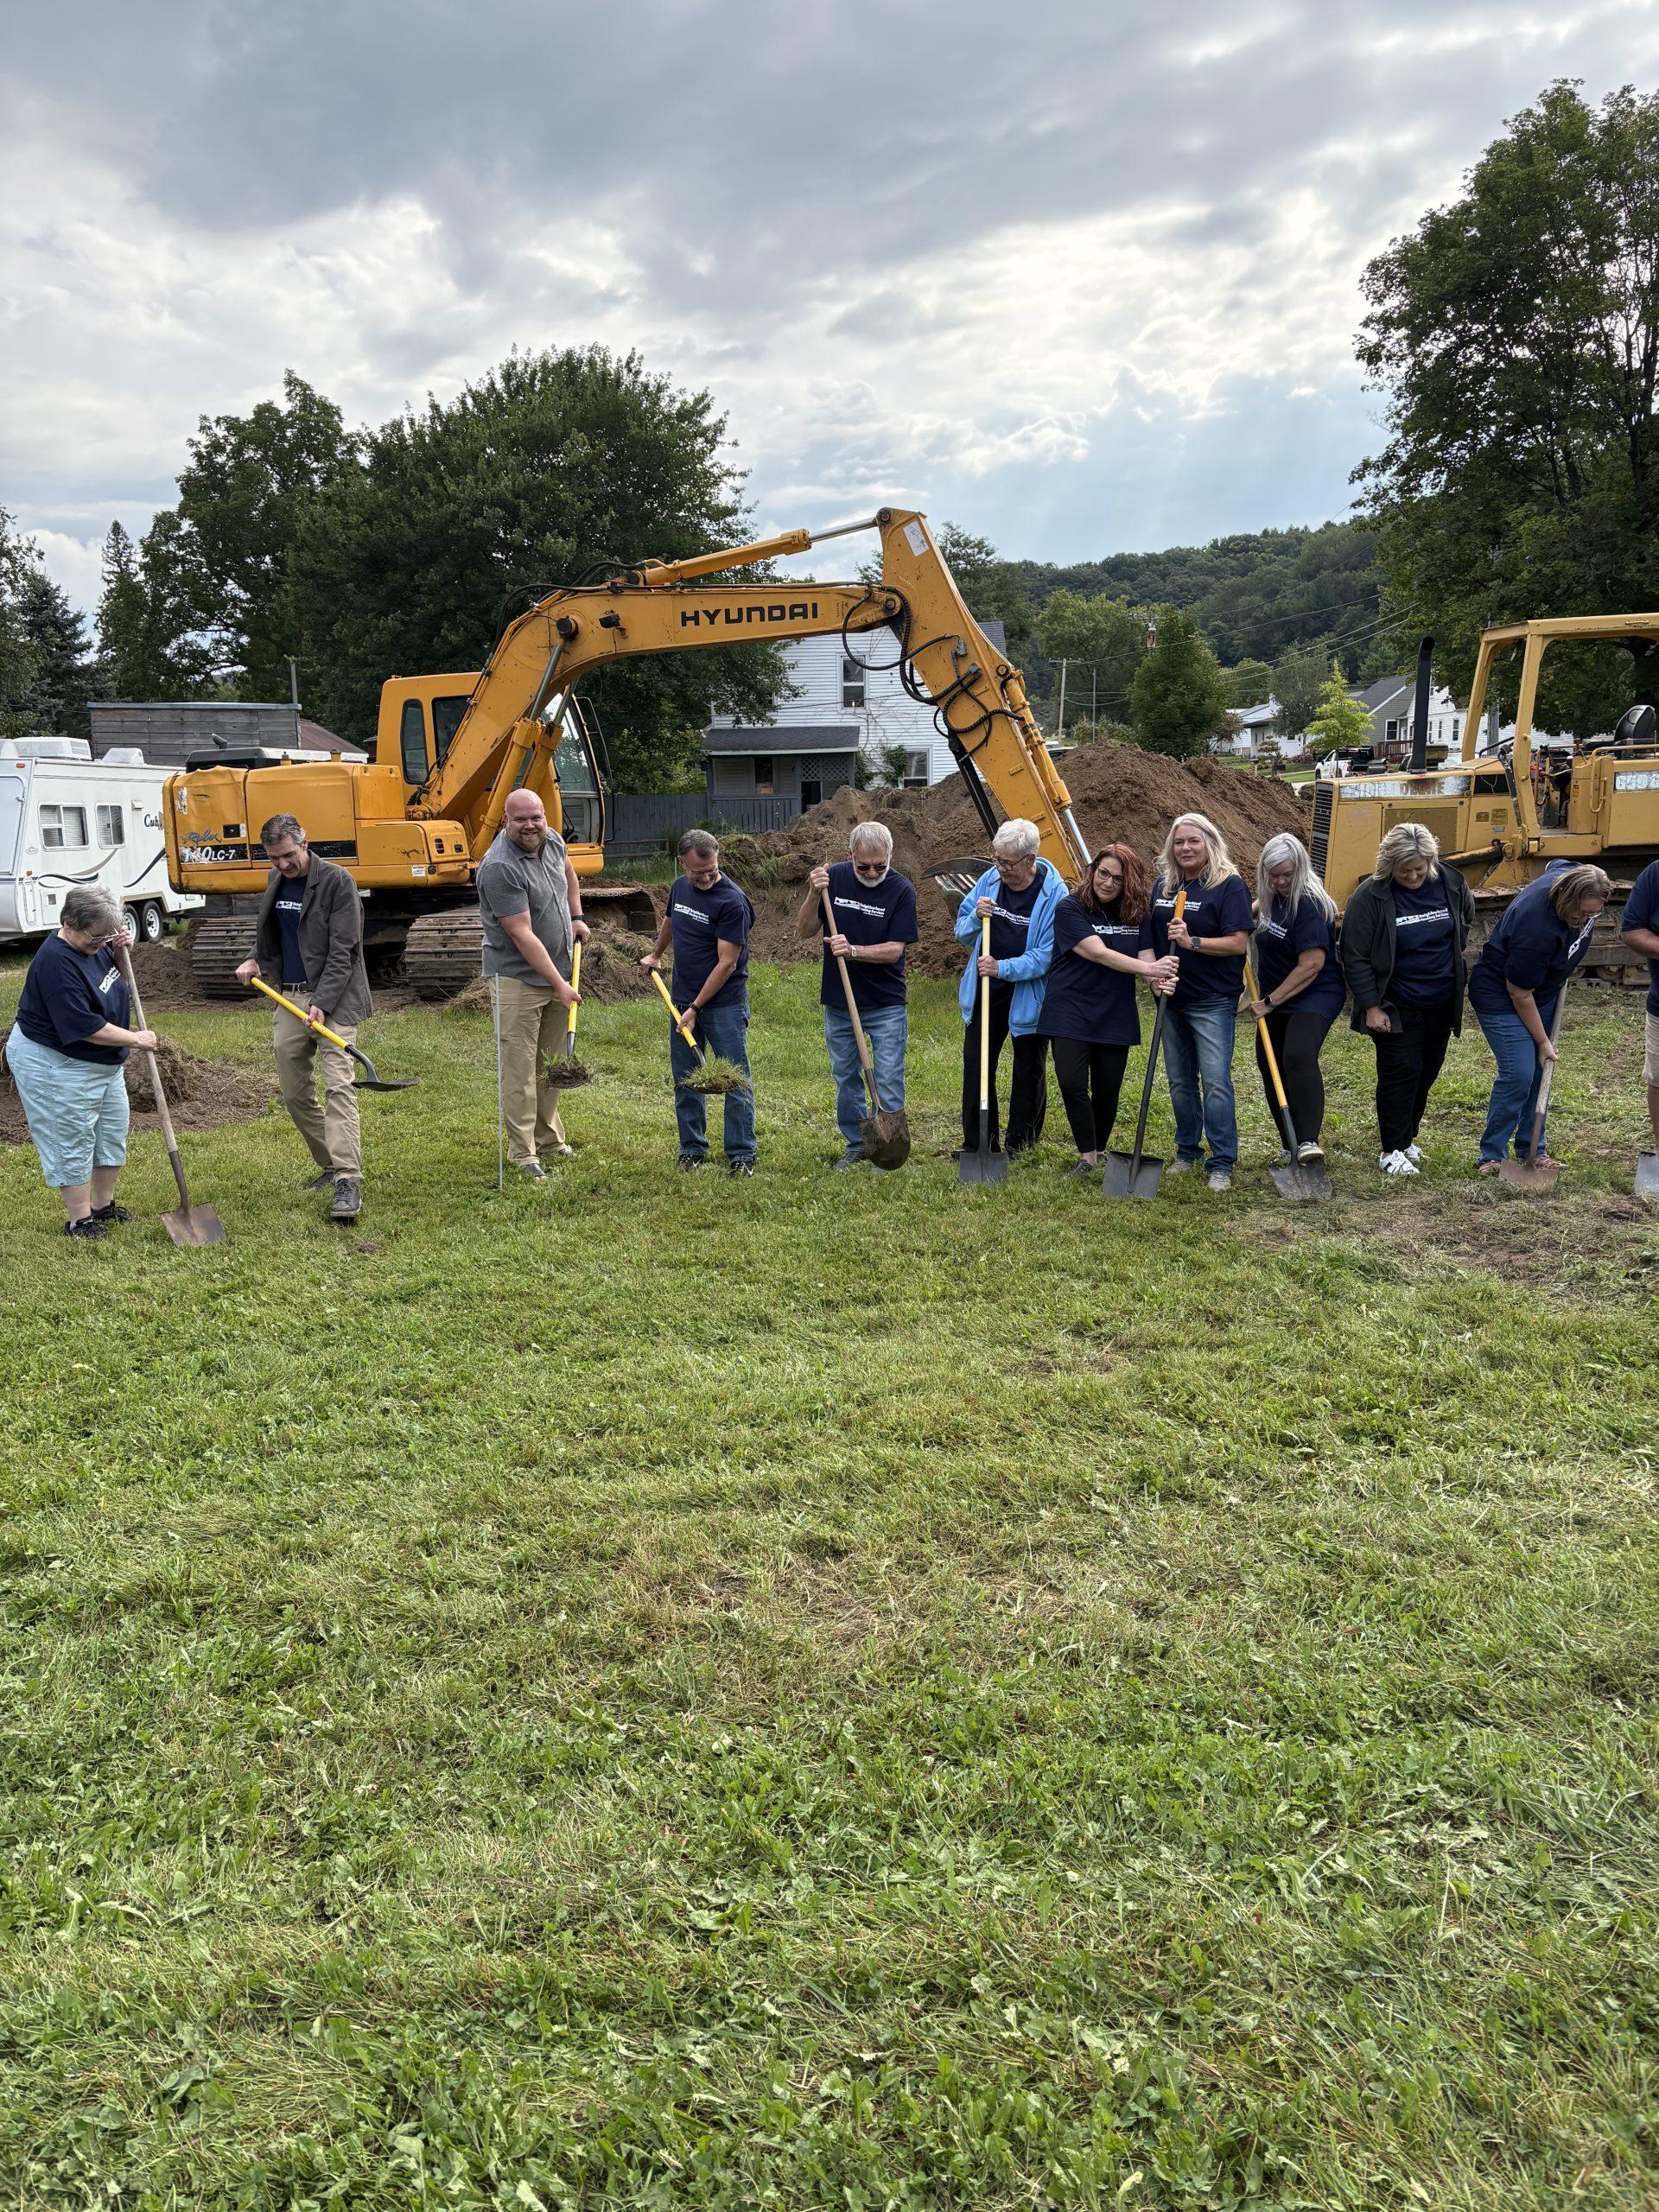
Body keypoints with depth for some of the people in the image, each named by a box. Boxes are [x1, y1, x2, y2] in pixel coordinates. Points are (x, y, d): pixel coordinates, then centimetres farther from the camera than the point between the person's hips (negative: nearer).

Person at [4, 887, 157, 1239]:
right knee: (72, 1140, 0)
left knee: (113, 1131, 16)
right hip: (55, 1065, -10)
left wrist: (122, 948, 0)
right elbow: (85, 1027, -30)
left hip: (102, 1062, 10)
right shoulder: (56, 963, -28)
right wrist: (135, 1039, -19)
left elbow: (117, 977, 21)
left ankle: (102, 1205, 30)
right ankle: (79, 1220, 10)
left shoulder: (93, 943, -1)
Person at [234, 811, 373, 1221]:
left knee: (337, 1085, -17)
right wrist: (257, 961, 11)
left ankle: (348, 1181, -21)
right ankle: (331, 1165, 22)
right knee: (294, 1093, 9)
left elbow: (342, 951, -14)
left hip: (332, 997, -8)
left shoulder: (336, 882, -10)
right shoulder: (276, 882, 14)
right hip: (288, 998, 8)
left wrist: (321, 1003, -21)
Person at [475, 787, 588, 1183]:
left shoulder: (551, 840, 3)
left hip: (558, 975, 8)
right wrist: (559, 985, -24)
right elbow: (522, 935, -24)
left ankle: (549, 1139, 27)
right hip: (518, 979, -8)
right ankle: (522, 1153, 2)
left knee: (551, 1064, 16)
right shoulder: (500, 867, -22)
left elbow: (568, 872, 30)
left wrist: (577, 917, 20)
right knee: (519, 1069, -4)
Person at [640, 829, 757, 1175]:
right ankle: (692, 1149, 21)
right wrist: (655, 955, 44)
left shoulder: (732, 901, -16)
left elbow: (726, 964, -18)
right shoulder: (679, 887, 6)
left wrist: (696, 1007, -16)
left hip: (724, 1004, -6)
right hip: (682, 1000, 6)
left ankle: (741, 1155, 6)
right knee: (685, 1080, 10)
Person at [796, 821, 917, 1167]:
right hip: (838, 1003, 3)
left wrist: (852, 950, -28)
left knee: (889, 1080, 0)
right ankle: (855, 1144, 27)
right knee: (845, 1077, 13)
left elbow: (895, 950, -14)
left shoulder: (902, 889, -10)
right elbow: (805, 930, -2)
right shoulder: (834, 878, -3)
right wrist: (814, 895, -18)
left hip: (886, 1005, -3)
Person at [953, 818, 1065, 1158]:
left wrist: (1003, 968, -29)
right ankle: (976, 1146, 23)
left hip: (1029, 998, -4)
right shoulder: (990, 879, -3)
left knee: (1029, 1074, 9)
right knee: (976, 1068, 10)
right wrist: (976, 917, -16)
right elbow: (962, 931, 5)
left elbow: (1046, 957, -21)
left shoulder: (1054, 896, -18)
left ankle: (1019, 1151, 22)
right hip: (984, 992, 5)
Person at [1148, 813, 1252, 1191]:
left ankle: (1223, 1163, -1)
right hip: (1172, 999, 6)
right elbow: (1151, 938, 21)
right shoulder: (1163, 885, 10)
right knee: (1180, 1081, 14)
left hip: (1213, 1000, -6)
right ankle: (1187, 1151, 27)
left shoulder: (1229, 885, -8)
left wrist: (1192, 942, -25)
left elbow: (1239, 943, -16)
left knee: (1215, 1081, -8)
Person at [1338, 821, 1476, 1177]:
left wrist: (1452, 958, 16)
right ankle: (1392, 1150, 3)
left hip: (1442, 1002, 5)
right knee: (1401, 1073, -6)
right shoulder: (1370, 897, -17)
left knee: (1427, 1072, 12)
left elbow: (1467, 917, 21)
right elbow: (1355, 957, -14)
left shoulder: (1450, 882, -3)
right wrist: (1371, 1006, -15)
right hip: (1397, 1007, -5)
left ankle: (1406, 1138, 27)